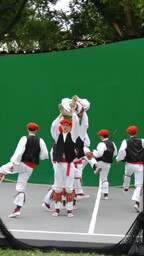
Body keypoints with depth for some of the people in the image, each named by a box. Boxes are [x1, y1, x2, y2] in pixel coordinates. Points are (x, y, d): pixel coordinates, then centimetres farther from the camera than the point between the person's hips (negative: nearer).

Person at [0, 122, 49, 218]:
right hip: (30, 167, 4)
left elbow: (19, 151, -16)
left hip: (22, 163, -4)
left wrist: (14, 163, -16)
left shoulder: (24, 138, -7)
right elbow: (44, 155, 2)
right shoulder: (40, 141, 3)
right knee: (21, 187, 8)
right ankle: (17, 209, 4)